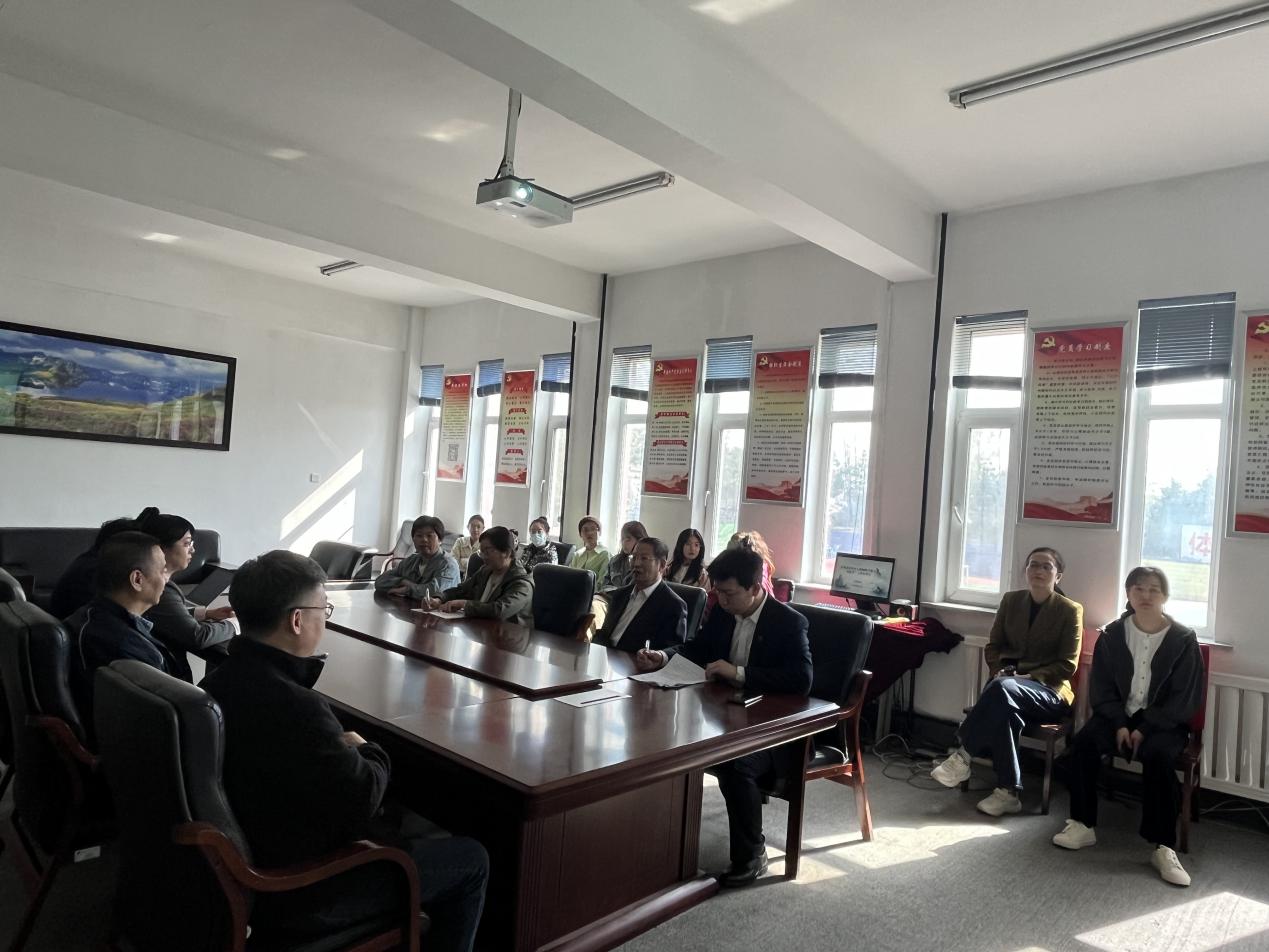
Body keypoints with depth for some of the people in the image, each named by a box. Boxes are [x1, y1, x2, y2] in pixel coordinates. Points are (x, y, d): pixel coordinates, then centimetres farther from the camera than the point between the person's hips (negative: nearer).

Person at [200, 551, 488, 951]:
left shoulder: (219, 681, -6)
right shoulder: (296, 708, -34)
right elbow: (363, 801, -26)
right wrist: (369, 752, -8)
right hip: (298, 894, -9)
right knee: (470, 860, 4)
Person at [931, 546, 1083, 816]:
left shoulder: (1070, 610, 0)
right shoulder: (1011, 600, 12)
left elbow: (1067, 665, -5)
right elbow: (993, 646, 14)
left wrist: (1029, 677, -18)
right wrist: (999, 671, -8)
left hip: (1050, 690, -3)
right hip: (1009, 683, 3)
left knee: (1003, 689, -38)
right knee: (1005, 707, -36)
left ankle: (963, 756, -31)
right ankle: (1008, 792, -31)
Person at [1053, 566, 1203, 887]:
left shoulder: (1184, 639, -5)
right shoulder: (1112, 635, 2)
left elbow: (1184, 699, -7)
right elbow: (1101, 688, 3)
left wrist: (1145, 728, -16)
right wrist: (1119, 724, -13)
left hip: (1164, 722, -2)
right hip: (1120, 714, 2)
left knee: (1158, 756, -33)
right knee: (1083, 743, -25)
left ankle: (1163, 846, -25)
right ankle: (1083, 825, -14)